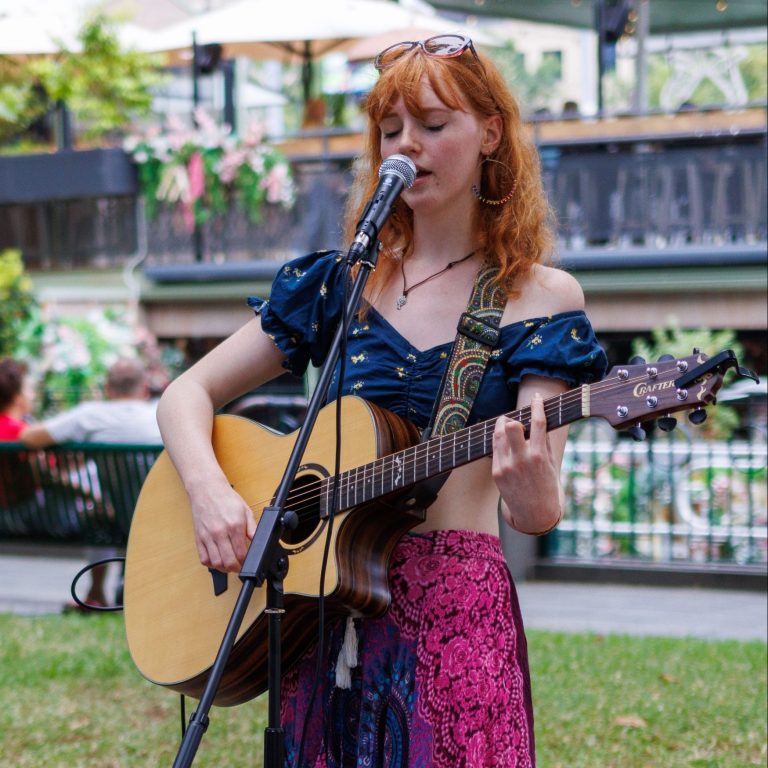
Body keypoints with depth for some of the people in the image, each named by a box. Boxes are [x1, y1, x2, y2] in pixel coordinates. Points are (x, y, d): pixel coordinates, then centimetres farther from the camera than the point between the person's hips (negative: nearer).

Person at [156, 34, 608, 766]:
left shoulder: (540, 298, 1)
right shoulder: (340, 283, 9)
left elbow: (538, 514, -7)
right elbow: (187, 393, 10)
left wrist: (532, 495, -31)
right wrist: (209, 490, -10)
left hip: (456, 608, -3)